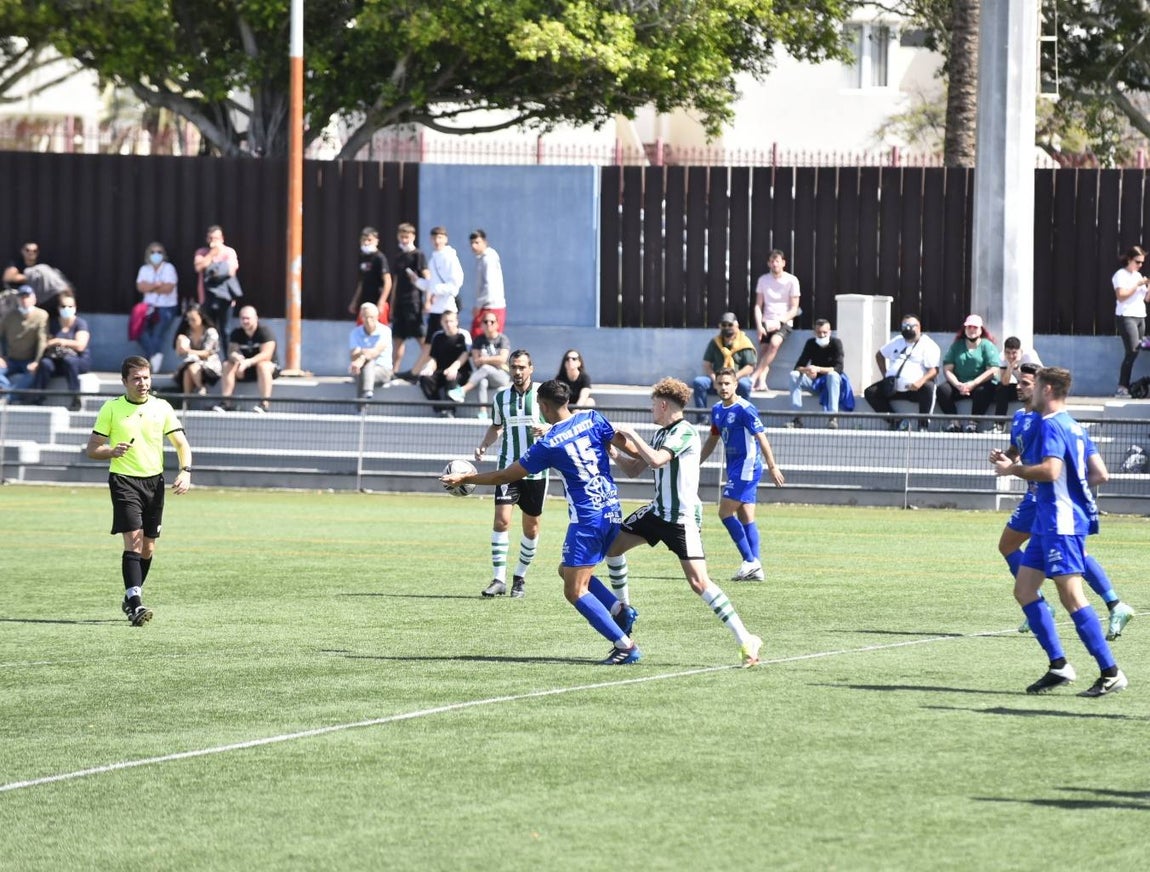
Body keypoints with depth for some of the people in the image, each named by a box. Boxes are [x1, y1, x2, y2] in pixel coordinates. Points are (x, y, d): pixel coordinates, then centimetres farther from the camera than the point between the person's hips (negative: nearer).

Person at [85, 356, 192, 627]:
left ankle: (131, 599, 25)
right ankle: (135, 604, -22)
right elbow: (92, 449, 2)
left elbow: (181, 443, 7)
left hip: (154, 480, 4)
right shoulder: (111, 409, 0)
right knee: (133, 540, -17)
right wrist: (112, 451, -20)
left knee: (148, 547, 7)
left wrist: (185, 471, -10)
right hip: (124, 480, -4)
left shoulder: (162, 408, 6)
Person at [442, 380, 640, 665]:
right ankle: (618, 609, 6)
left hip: (587, 520, -8)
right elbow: (625, 445, 8)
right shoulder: (592, 419, 2)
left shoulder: (548, 445, -9)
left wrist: (465, 478, 13)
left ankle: (625, 644, -11)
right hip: (612, 512, 8)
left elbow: (505, 476, 0)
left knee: (575, 590, -3)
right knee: (568, 571, 23)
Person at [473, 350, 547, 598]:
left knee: (531, 526, 7)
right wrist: (483, 445, 3)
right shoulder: (501, 397, 6)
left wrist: (544, 429, -21)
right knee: (501, 519, -14)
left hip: (536, 470, -1)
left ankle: (520, 577, 23)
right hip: (508, 467, 1)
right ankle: (499, 579, -12)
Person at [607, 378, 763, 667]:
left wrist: (632, 435, -18)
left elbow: (656, 459, -31)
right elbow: (635, 469, 18)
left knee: (698, 581, -17)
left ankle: (746, 640, -17)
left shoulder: (685, 432, -16)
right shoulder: (661, 434, 12)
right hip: (658, 511, 9)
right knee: (613, 544, 14)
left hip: (683, 518, -9)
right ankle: (624, 609, 31)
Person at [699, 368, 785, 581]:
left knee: (725, 512, -11)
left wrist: (772, 467, -19)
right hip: (734, 467, 9)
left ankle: (750, 560, -9)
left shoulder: (745, 409, -15)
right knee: (746, 518, 6)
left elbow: (761, 438, -17)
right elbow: (712, 440, 23)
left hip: (746, 466, -9)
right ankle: (755, 568, 6)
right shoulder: (717, 410, 11)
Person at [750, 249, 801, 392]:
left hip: (784, 323, -3)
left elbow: (794, 309, -2)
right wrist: (759, 325, -9)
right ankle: (761, 383, -33)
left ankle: (754, 377, -32)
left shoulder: (791, 281, -2)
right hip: (766, 322, 3)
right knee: (763, 349, -19)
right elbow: (758, 306, 7)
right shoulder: (763, 280, 7)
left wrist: (779, 322, -15)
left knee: (774, 342, -30)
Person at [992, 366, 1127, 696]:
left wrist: (1013, 469, -12)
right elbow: (1100, 474, 16)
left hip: (1061, 523, -10)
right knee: (1024, 590, 10)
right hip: (1049, 523, 10)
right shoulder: (1074, 427, 17)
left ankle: (1111, 673, -11)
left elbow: (1050, 470, -26)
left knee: (1071, 596, -11)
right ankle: (1059, 666, 10)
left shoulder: (1051, 426, -12)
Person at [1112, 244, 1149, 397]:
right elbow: (1121, 296, -15)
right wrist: (1137, 285, -15)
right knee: (1132, 352, -17)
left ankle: (1125, 387, -3)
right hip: (1126, 316, -8)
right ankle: (1122, 388, -19)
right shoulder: (1121, 275, -3)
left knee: (1134, 353, -1)